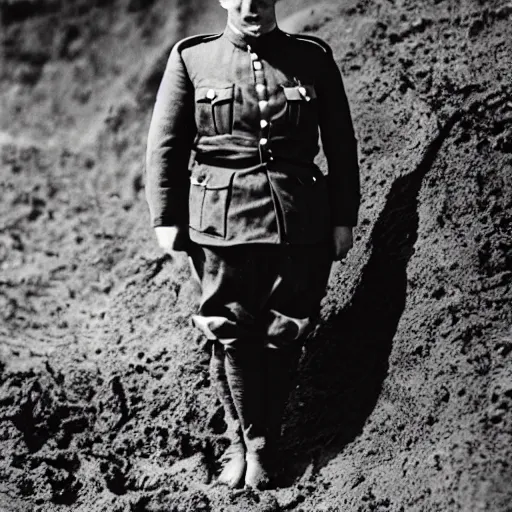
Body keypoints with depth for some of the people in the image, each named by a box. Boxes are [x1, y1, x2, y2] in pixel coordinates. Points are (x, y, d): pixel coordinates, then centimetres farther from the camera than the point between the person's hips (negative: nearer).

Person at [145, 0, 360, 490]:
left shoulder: (313, 58, 5)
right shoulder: (191, 59, 3)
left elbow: (341, 145, 8)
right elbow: (164, 145, 5)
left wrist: (344, 218, 5)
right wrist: (165, 219, 0)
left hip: (298, 222, 1)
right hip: (222, 220, 0)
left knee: (282, 337, 5)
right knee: (231, 335, 1)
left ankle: (260, 446, 19)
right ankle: (246, 441, 17)